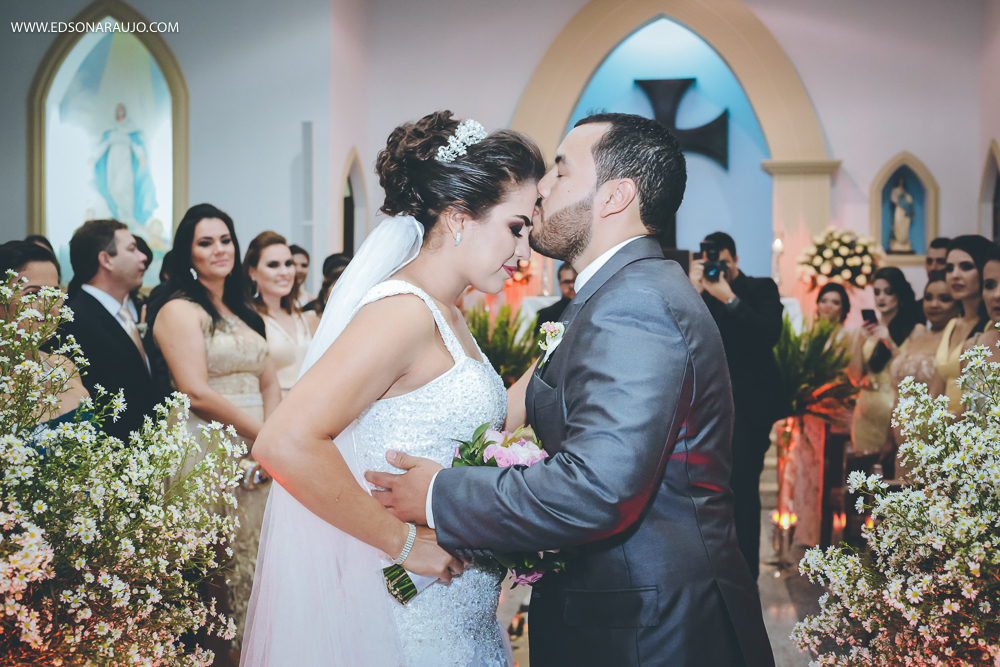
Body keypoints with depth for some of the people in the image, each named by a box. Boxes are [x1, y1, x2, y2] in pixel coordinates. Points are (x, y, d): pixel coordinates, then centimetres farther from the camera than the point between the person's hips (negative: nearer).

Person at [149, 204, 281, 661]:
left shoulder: (241, 313, 18)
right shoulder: (180, 310, -6)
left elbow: (270, 384, 12)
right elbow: (197, 393, -15)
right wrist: (263, 432, -11)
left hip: (255, 453, 7)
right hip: (209, 454, -7)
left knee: (255, 564, 9)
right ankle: (215, 651, 9)